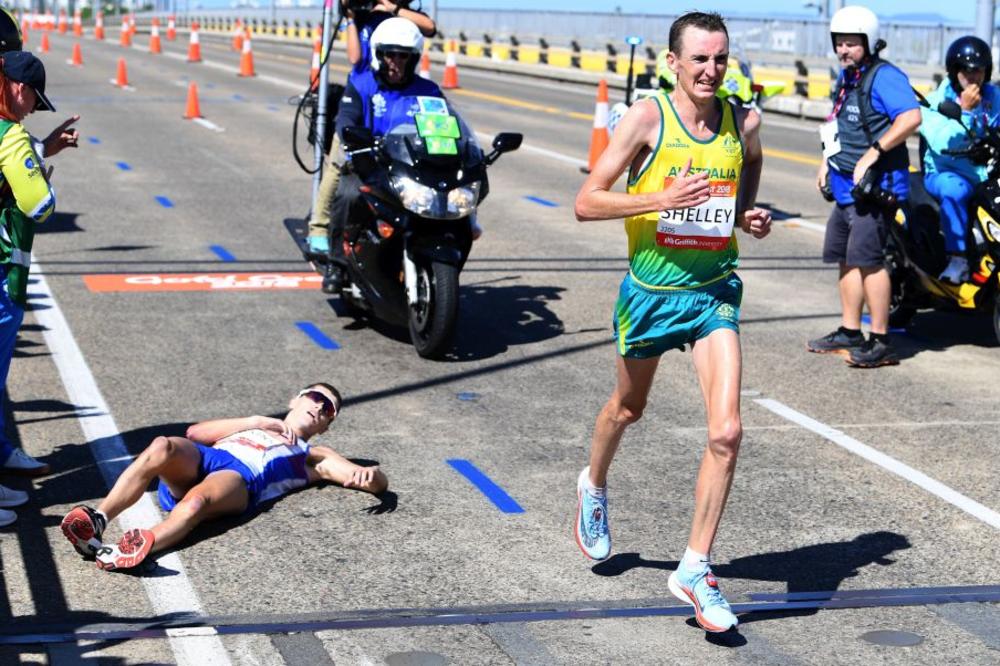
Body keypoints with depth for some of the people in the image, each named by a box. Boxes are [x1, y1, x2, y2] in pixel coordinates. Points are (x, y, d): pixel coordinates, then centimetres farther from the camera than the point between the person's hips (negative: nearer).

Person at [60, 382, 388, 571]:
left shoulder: (313, 456, 36)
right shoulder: (252, 425, 43)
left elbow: (379, 482, 23)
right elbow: (195, 433, 24)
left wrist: (368, 475, -2)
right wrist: (257, 422, 17)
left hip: (241, 478, -2)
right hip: (197, 460, 2)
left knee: (197, 500, -38)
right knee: (163, 446, -34)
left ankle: (142, 545, -66)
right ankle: (97, 519, -49)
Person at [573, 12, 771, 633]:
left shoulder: (745, 123, -2)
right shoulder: (648, 117, -12)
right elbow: (586, 203, -14)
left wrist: (753, 220, -4)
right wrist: (659, 199, -27)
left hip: (715, 291, 2)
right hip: (651, 290, -1)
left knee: (727, 431, -12)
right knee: (628, 408, 22)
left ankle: (695, 569, 0)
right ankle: (594, 486, 55)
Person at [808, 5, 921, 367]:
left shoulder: (883, 76, -14)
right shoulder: (846, 76, 16)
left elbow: (911, 117, -29)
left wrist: (873, 153, -27)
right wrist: (826, 161, 23)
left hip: (875, 186, -10)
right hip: (846, 186, 10)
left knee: (868, 258, -12)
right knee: (847, 258, 15)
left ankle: (881, 342, -8)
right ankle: (849, 332, 25)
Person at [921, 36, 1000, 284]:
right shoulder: (935, 102, -4)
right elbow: (942, 145, -19)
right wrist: (964, 110, -23)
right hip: (945, 174, -4)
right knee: (954, 188, -37)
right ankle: (957, 258, -30)